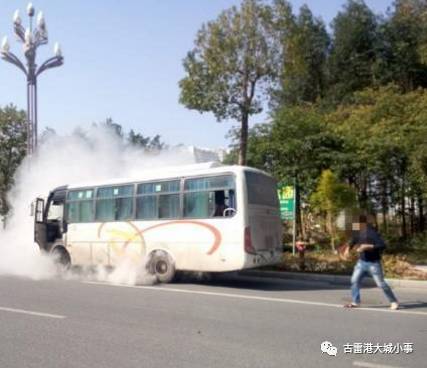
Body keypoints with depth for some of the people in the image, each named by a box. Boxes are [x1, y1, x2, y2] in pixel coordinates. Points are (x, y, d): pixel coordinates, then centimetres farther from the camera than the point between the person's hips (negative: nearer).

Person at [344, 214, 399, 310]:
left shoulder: (372, 233, -22)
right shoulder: (357, 232, 0)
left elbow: (382, 245, -28)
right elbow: (353, 240, 22)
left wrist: (368, 246, -34)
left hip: (373, 263, -6)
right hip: (362, 262, 7)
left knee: (381, 284, 1)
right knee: (354, 280, 2)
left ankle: (394, 302, 19)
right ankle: (355, 302, 14)